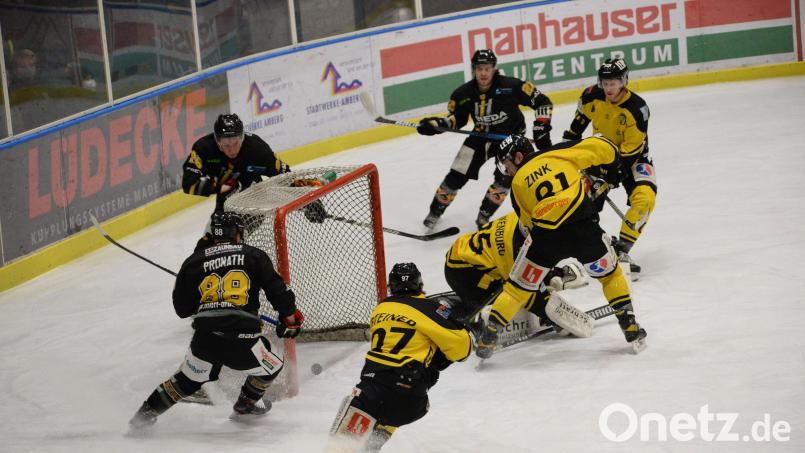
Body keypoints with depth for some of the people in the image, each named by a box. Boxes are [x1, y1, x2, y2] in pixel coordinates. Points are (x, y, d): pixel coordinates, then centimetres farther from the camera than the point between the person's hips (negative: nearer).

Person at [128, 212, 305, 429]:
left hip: (204, 338, 3)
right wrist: (291, 317, 22)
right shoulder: (254, 256, 9)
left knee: (188, 379, 26)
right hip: (242, 339, -3)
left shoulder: (194, 261, 13)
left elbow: (181, 308, 15)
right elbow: (277, 290, 7)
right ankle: (244, 407, 34)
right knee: (270, 368, 25)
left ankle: (147, 412, 24)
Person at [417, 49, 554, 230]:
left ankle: (484, 216, -1)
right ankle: (436, 211, 18)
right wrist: (436, 124, -20)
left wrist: (541, 128, -25)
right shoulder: (464, 94, -17)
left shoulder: (510, 86, -27)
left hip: (511, 135, -2)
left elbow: (542, 102, -20)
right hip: (482, 136, 2)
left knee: (505, 176, -20)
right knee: (457, 174, -3)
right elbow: (456, 119, -2)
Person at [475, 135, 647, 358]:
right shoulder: (558, 154, 12)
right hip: (585, 229, 0)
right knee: (609, 274, 24)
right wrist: (611, 161, 30)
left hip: (546, 234, 0)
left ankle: (489, 336, 14)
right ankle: (630, 327, 22)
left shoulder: (518, 183, 15)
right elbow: (599, 147, 9)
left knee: (519, 287, 15)